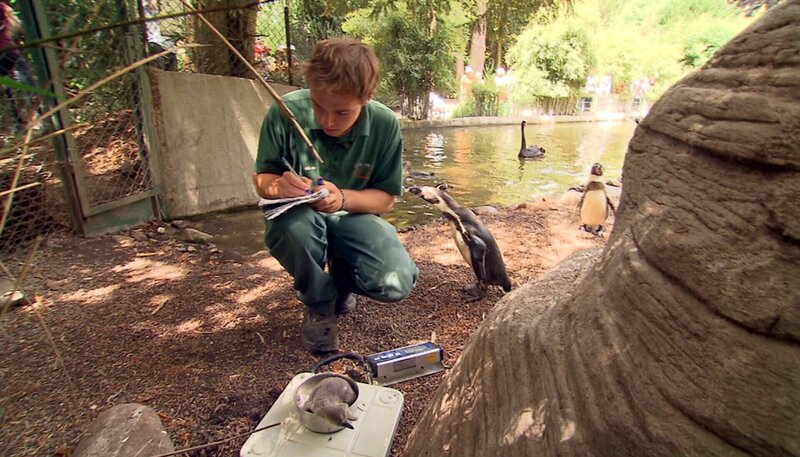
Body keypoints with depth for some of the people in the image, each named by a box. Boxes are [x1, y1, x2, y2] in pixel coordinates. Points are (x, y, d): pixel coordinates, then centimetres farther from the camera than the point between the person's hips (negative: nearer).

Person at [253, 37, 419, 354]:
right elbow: (261, 178, -6)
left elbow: (386, 197, -9)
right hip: (298, 216, 0)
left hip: (353, 217, 1)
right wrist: (278, 186, -32)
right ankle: (318, 306, -4)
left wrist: (343, 198, -30)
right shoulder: (286, 112, -19)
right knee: (296, 224, -39)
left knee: (397, 284, -24)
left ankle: (340, 276, 16)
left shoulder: (385, 125, -16)